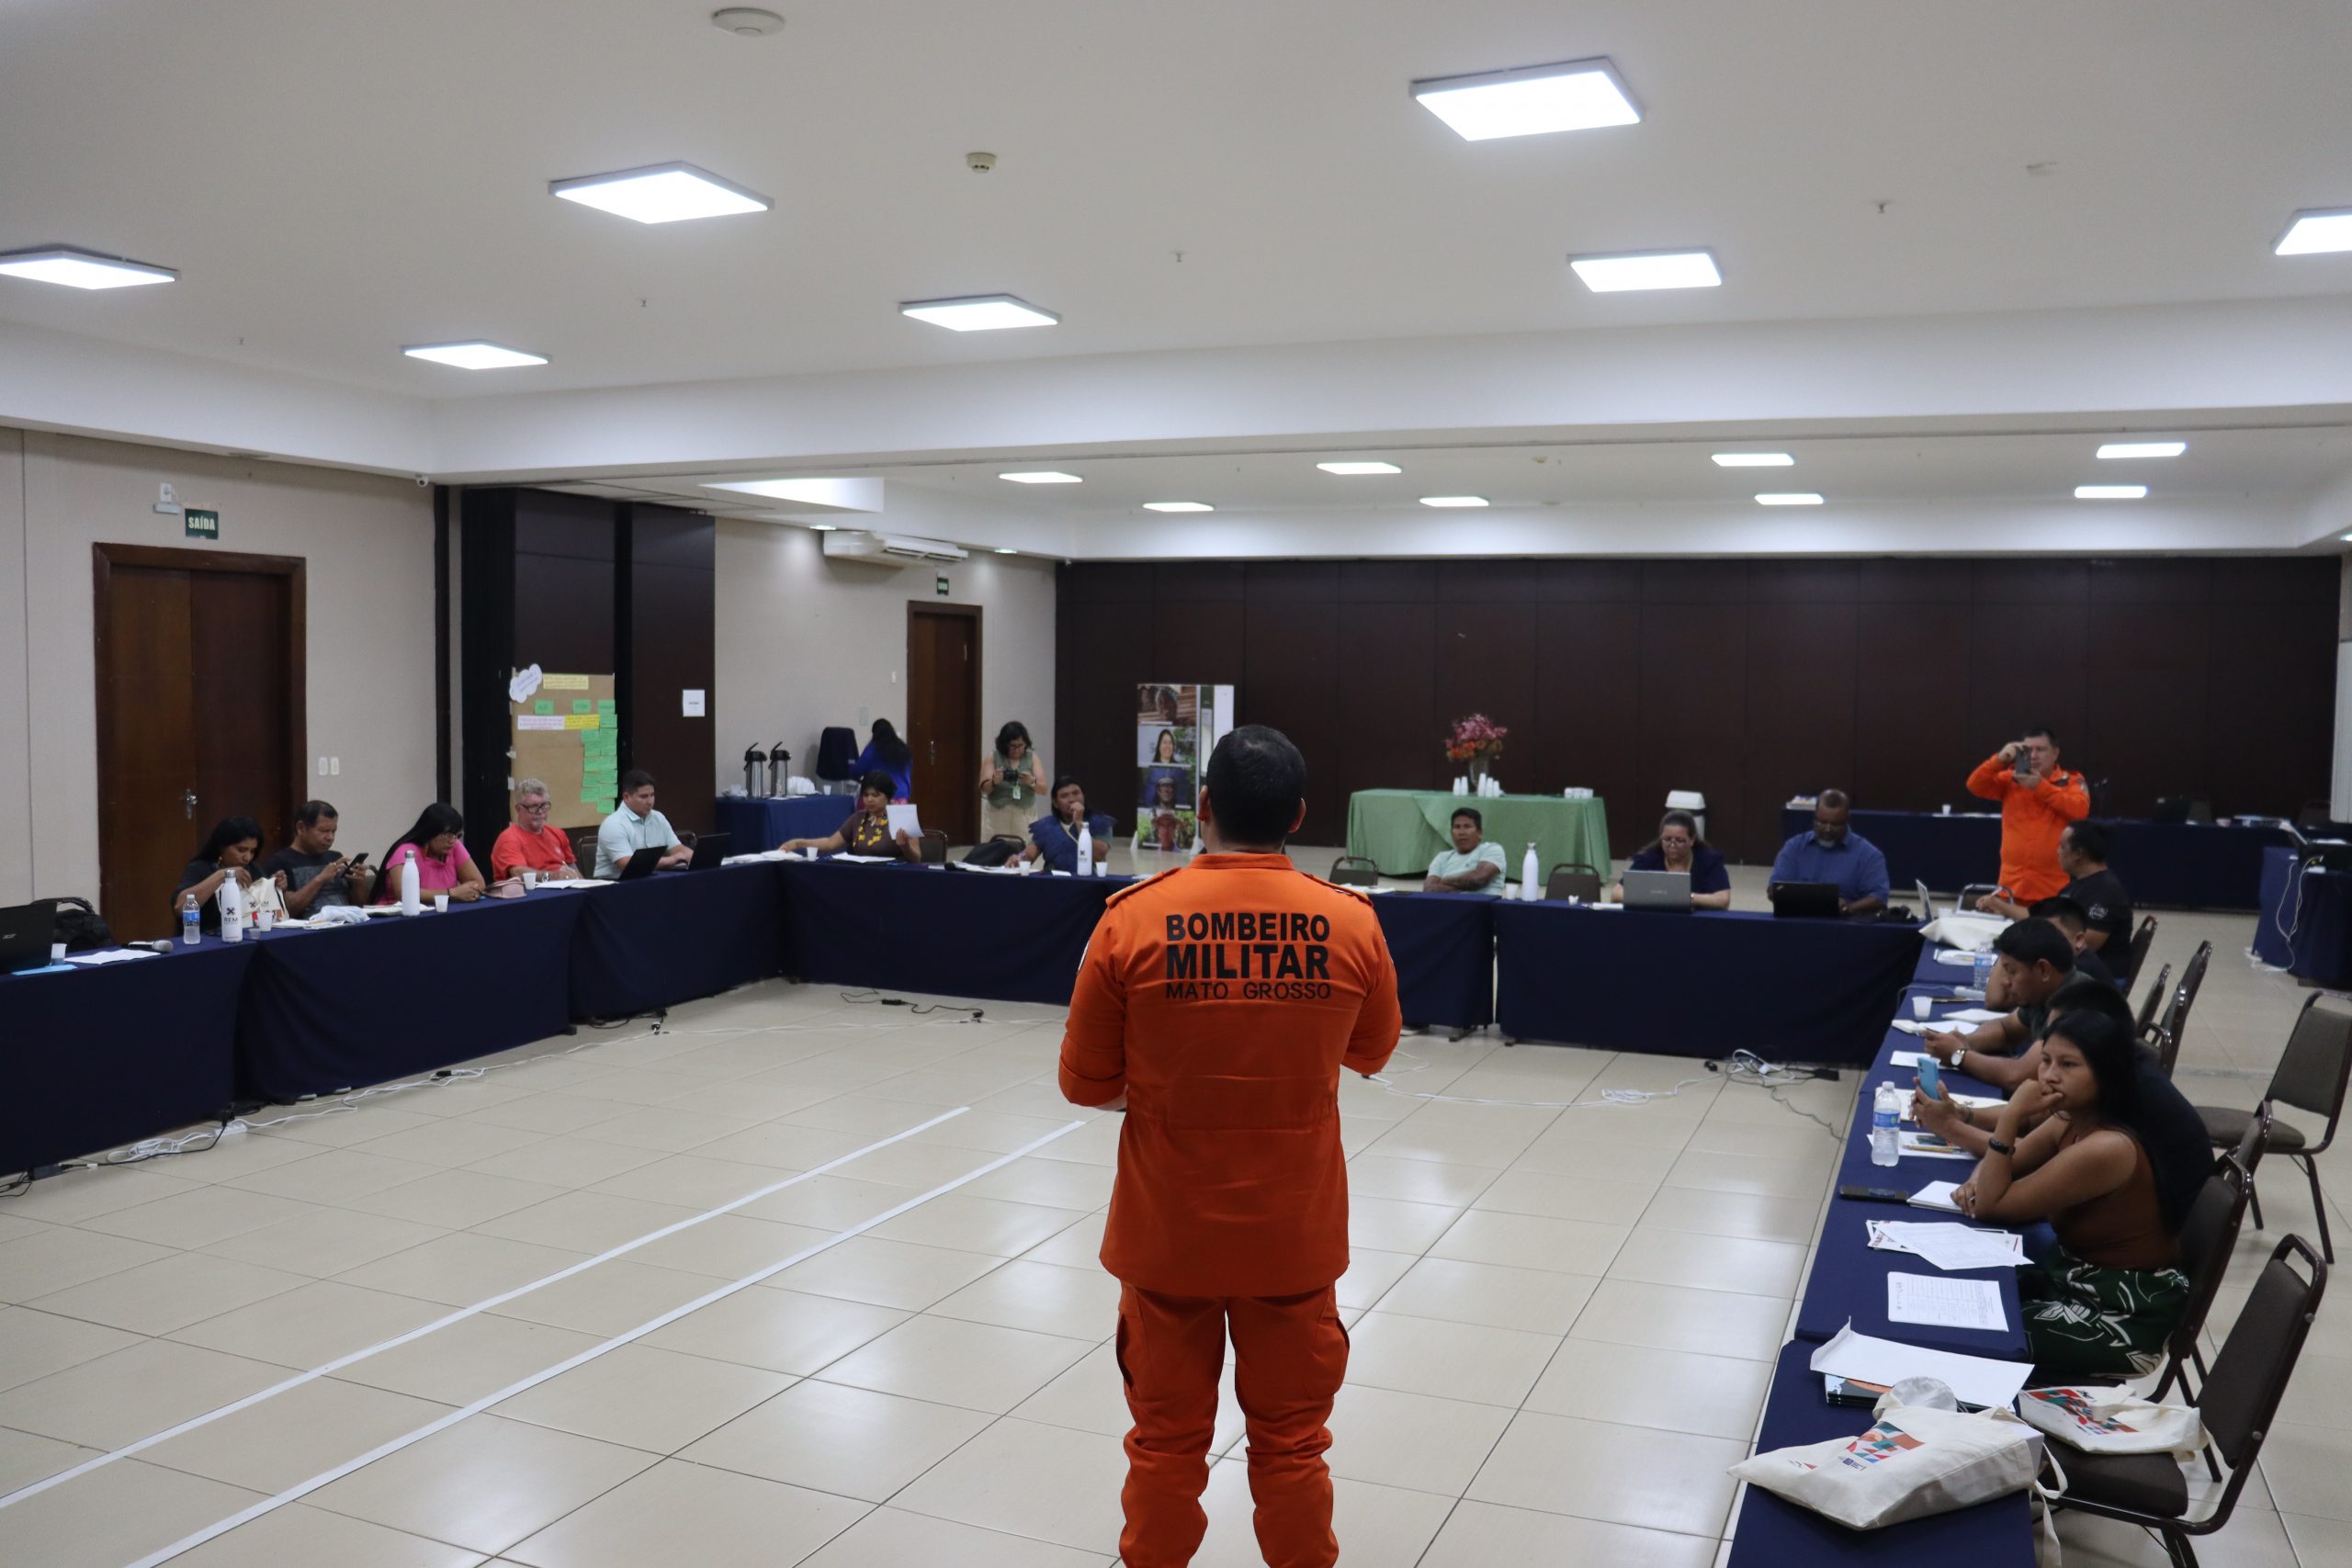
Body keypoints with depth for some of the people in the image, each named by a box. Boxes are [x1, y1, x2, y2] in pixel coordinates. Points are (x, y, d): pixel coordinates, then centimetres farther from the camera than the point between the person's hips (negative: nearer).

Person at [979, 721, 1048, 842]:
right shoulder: (993, 757, 1)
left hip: (1025, 815, 0)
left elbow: (1043, 789, -2)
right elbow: (984, 789, -3)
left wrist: (1032, 782, -24)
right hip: (996, 815, 0)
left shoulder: (1032, 757, 3)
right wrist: (994, 781, -25)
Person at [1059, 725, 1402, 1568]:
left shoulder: (1133, 917, -14)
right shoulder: (1351, 922, -10)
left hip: (1168, 1230, 0)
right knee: (1291, 1442, 16)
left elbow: (1085, 1081, -5)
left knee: (1167, 1441, 16)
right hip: (1294, 1231, 1)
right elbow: (1371, 1054, 7)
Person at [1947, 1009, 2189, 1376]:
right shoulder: (2072, 1121, -2)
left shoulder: (2106, 1148, -29)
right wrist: (1976, 1183, -11)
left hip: (2127, 1314, -9)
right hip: (2080, 1273, 9)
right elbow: (2002, 1161, 13)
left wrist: (2011, 1115, -27)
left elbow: (1992, 1205, -22)